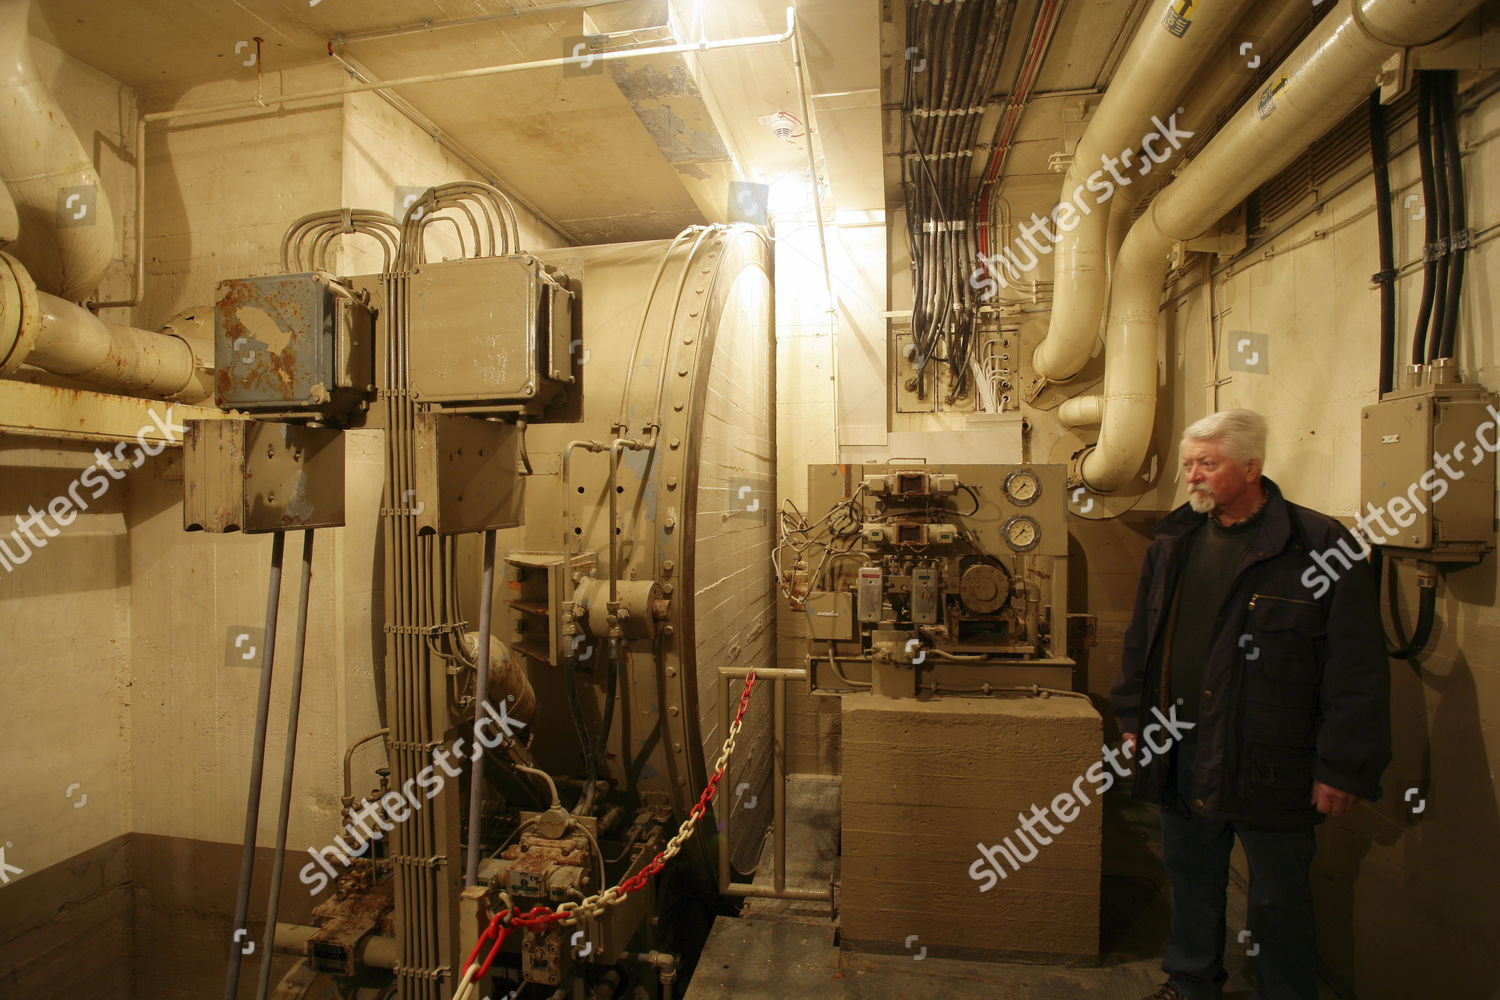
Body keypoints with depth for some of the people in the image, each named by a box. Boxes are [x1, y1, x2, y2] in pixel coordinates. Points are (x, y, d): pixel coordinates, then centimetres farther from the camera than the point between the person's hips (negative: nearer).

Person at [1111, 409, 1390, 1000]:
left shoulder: (1319, 545, -11)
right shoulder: (1173, 543, 7)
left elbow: (1357, 669, -11)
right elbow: (1141, 640, 14)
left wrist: (1343, 768, -12)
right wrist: (1133, 720, 13)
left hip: (1268, 766, -5)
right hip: (1181, 755, 6)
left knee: (1278, 901, 11)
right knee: (1191, 879, 21)